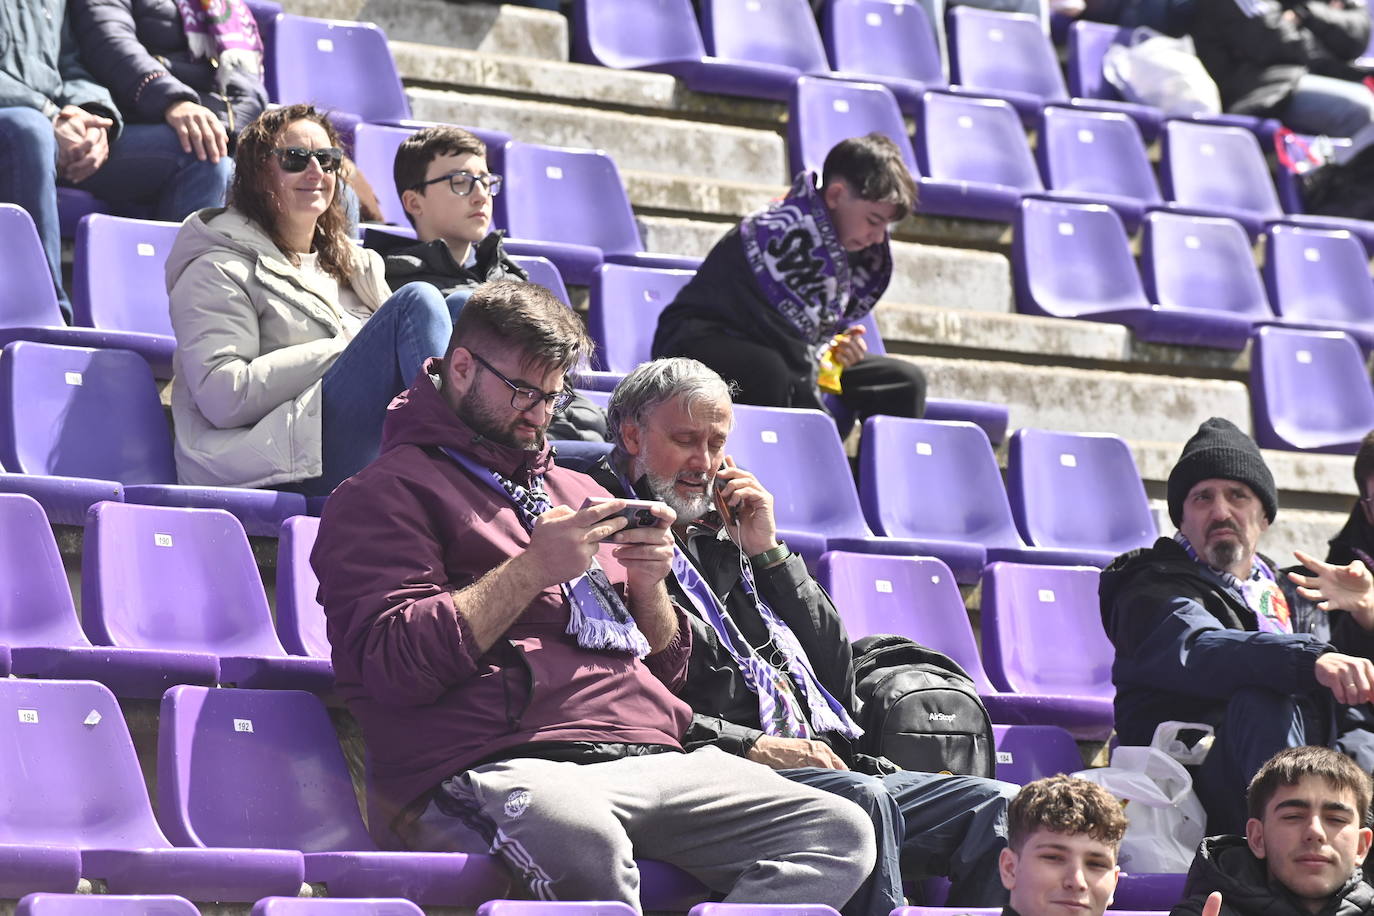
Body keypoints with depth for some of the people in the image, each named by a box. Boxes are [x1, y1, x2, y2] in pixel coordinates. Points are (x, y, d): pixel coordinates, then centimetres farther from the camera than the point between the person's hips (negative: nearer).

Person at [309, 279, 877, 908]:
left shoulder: (577, 493, 30)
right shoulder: (386, 493, 9)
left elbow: (667, 668, 31)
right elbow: (396, 665, -7)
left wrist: (649, 587, 10)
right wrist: (531, 570, -8)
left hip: (651, 757, 7)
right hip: (499, 769, -7)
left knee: (839, 833, -16)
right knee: (582, 841, -44)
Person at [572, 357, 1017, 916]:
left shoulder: (726, 534, 27)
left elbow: (837, 672, 20)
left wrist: (768, 552, 11)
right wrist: (747, 746, -17)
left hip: (830, 761, 8)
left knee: (996, 808, -10)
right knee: (862, 801, -36)